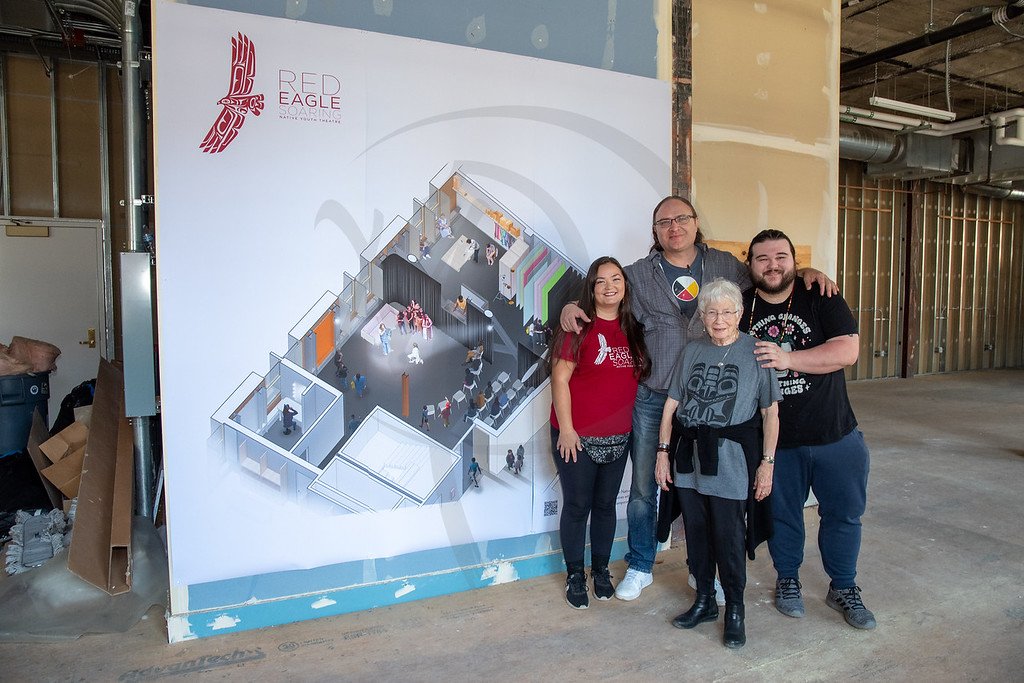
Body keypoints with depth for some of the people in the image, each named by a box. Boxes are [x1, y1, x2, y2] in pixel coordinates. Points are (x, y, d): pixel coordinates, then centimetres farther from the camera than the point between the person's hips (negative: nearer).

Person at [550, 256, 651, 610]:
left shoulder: (632, 329, 6)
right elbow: (560, 378, -13)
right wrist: (565, 429, -16)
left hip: (617, 438, 5)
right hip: (577, 437, -5)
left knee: (606, 505, 17)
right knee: (577, 506, 7)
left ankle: (601, 571, 34)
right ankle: (575, 576, 24)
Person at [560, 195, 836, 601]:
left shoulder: (725, 266, 6)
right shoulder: (639, 275, 3)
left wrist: (804, 272, 1)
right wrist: (573, 306, -11)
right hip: (651, 400, 0)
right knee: (644, 487, 9)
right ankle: (639, 568, 28)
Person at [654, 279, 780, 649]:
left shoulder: (756, 351, -4)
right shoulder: (693, 351, 7)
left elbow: (770, 412, -4)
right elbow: (671, 404, 9)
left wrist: (767, 462, -6)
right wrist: (663, 452, 6)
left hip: (731, 461, -4)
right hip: (690, 457, 4)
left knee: (729, 538, 3)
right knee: (696, 533, 13)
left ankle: (735, 611, 24)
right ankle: (704, 601, 32)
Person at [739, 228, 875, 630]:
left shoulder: (821, 299, -4)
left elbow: (848, 351, -15)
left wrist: (787, 359, -26)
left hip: (834, 433, 0)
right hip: (775, 438, 0)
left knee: (844, 512, 11)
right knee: (782, 514, 12)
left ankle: (844, 588, 31)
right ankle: (787, 581, 34)